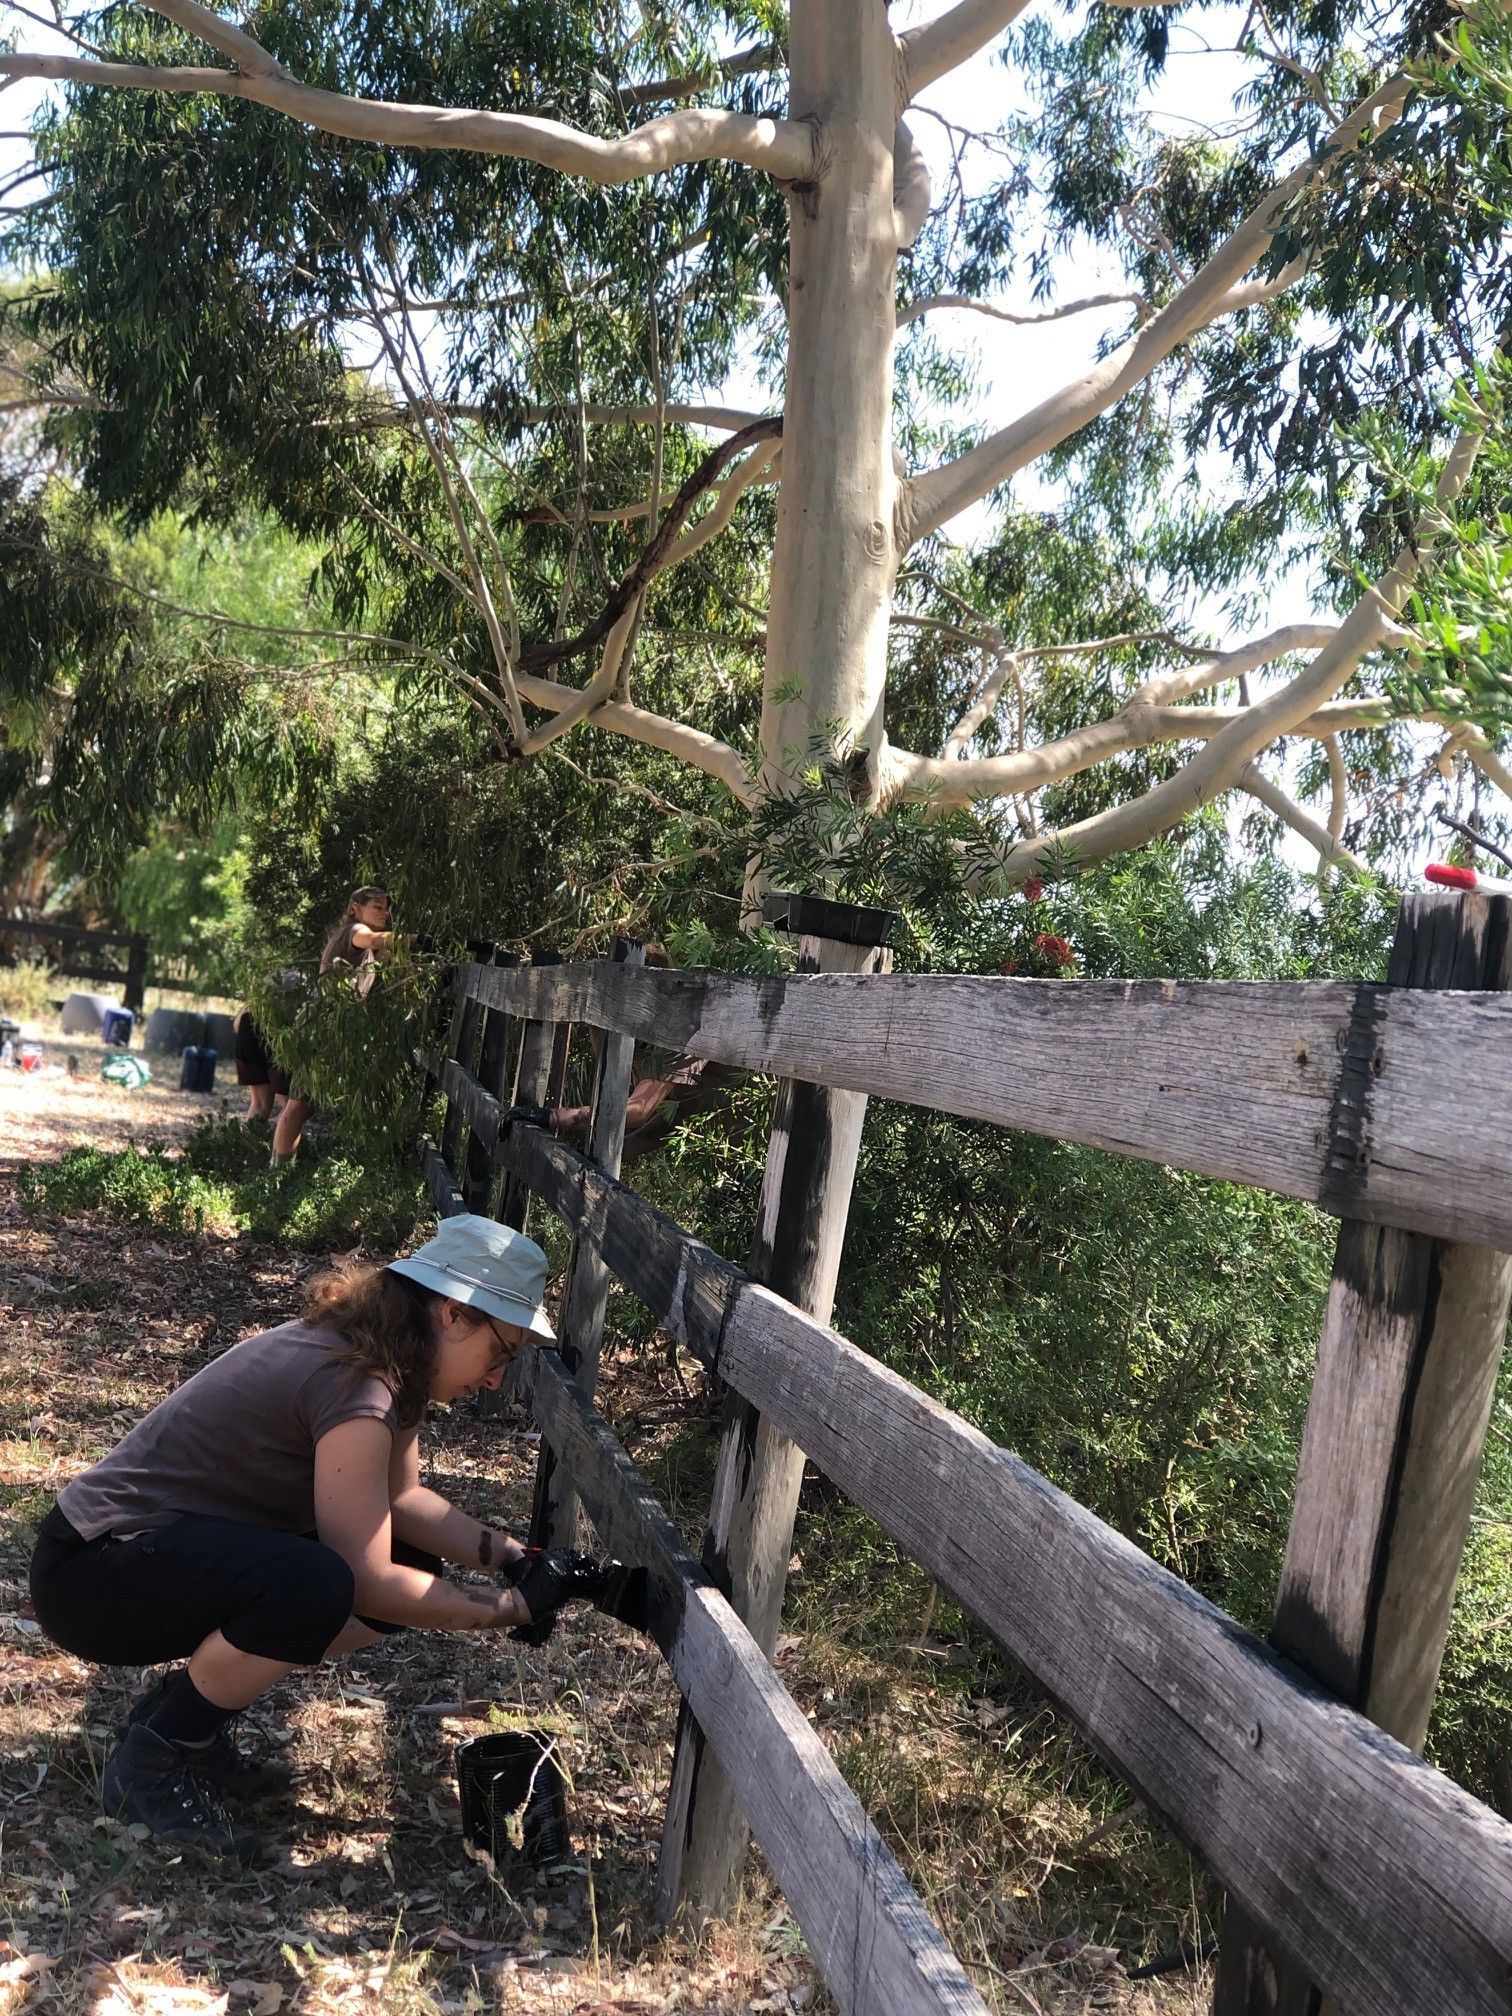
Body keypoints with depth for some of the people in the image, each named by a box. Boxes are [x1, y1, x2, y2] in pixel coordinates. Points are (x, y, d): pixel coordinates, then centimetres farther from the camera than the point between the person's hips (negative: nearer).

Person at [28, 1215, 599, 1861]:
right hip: (91, 1572, -10)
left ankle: (188, 1701, 12)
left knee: (412, 1568, 3)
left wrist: (509, 1555, -5)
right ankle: (150, 1760, -8)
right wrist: (514, 1606, -16)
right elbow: (368, 1583, -23)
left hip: (183, 1545, 10)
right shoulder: (355, 1385, -27)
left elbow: (402, 1498, 8)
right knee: (317, 1588, -34)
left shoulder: (387, 1358, 1)